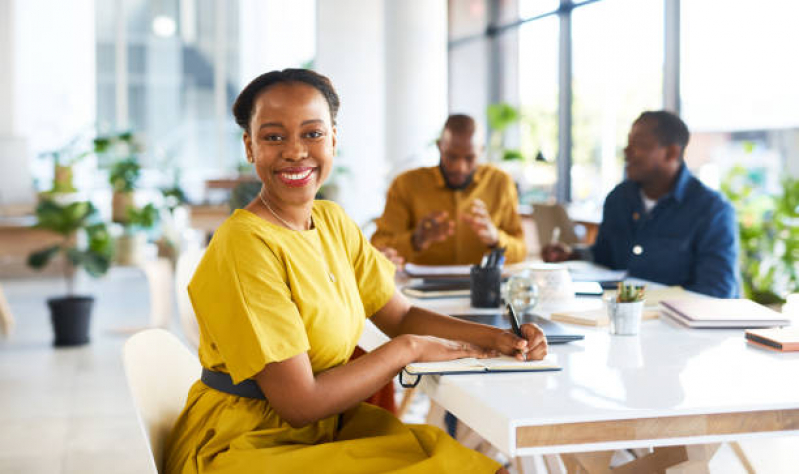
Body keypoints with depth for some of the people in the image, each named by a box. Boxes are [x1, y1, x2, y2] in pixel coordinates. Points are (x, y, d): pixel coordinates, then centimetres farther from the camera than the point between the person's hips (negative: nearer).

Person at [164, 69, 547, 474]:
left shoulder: (333, 222, 5)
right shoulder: (244, 246, -21)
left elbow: (401, 316, 9)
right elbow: (299, 403, -21)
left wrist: (494, 337, -6)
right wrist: (408, 348, -13)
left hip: (323, 427, 7)